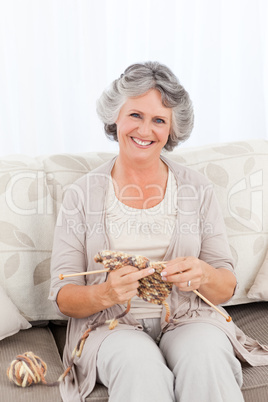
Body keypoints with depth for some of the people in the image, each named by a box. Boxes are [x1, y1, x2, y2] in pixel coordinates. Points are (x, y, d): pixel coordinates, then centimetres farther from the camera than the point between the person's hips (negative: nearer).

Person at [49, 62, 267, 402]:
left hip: (188, 321, 2)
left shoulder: (197, 190, 5)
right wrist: (104, 294, -22)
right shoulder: (82, 195, 1)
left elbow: (226, 289, 4)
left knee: (207, 357, -30)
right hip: (112, 325, -1)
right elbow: (63, 297, -1)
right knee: (140, 363, -33)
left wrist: (202, 276, -19)